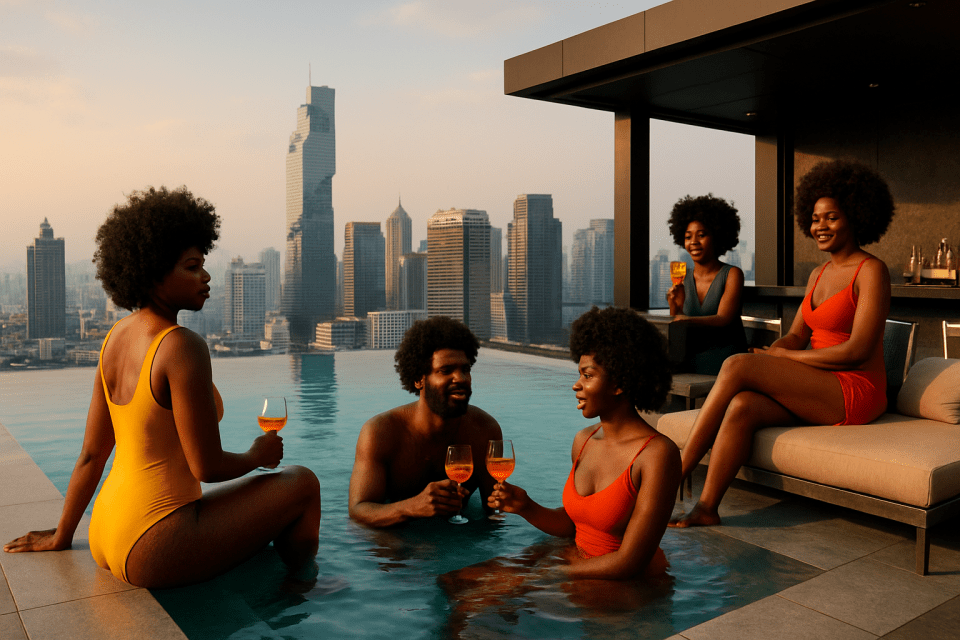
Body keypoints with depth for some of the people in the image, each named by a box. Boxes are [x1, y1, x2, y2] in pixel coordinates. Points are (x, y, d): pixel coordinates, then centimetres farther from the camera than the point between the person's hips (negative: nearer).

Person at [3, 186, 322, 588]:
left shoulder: (116, 337, 5)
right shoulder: (183, 347, -22)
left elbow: (92, 453, 11)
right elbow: (207, 466, -20)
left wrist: (61, 536, 20)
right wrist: (259, 455, 1)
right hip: (154, 550, -9)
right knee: (302, 484, 5)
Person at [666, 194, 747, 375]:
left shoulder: (732, 274, -1)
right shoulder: (683, 279, 12)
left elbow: (723, 319, -15)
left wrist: (687, 320, -33)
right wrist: (673, 304, -13)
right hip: (690, 357, 5)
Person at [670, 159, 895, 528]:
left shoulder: (871, 271, -7)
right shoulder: (819, 275, 18)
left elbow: (856, 351, -15)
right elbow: (796, 336, 14)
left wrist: (775, 358, -12)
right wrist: (770, 355, -9)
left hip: (854, 390, -6)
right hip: (816, 391, 7)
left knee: (738, 366, -23)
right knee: (742, 406, -24)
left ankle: (677, 472, -17)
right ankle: (706, 507, -24)